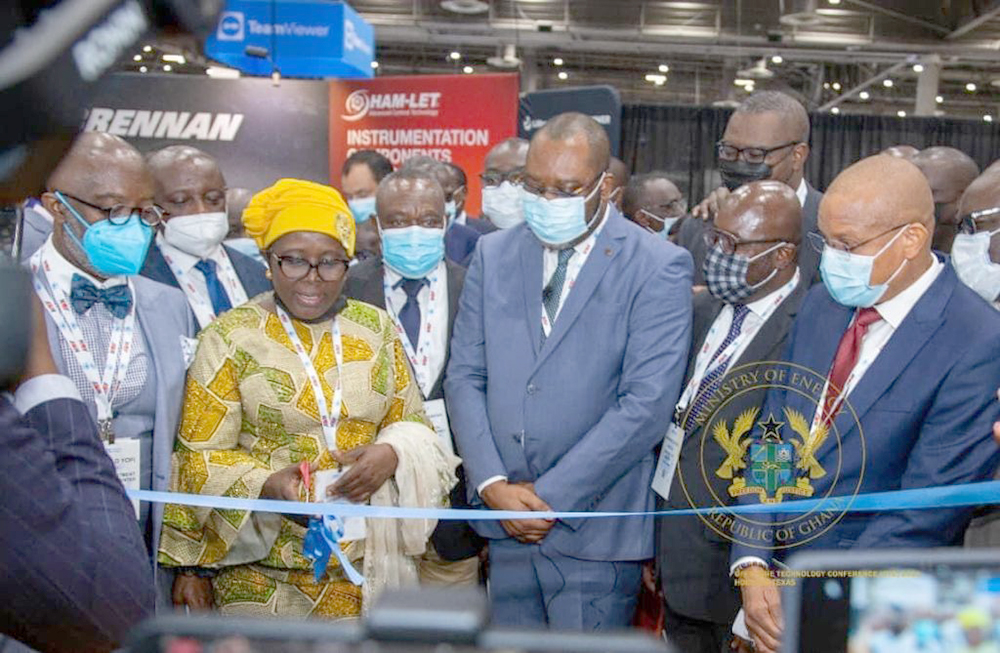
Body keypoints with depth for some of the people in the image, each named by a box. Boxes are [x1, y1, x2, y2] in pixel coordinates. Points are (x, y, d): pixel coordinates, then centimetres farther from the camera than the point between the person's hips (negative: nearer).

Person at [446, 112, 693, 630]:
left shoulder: (658, 268, -7)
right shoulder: (494, 255, 7)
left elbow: (646, 404, -14)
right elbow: (464, 376, 6)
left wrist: (550, 496, -13)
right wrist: (492, 484, -6)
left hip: (595, 529, -4)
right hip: (506, 521, 4)